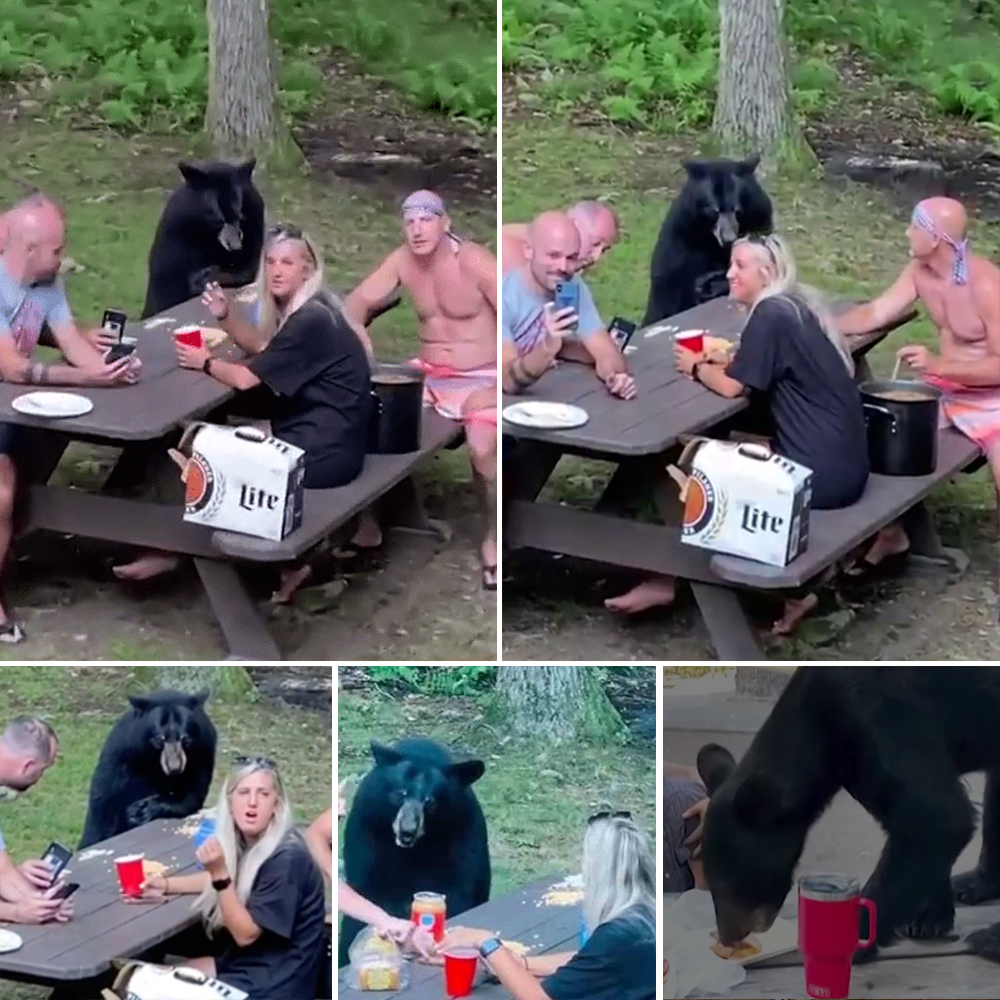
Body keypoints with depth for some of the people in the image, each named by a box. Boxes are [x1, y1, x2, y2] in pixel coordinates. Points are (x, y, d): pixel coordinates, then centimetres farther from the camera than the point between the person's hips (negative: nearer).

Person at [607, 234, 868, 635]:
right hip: (842, 463, 9)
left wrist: (697, 367, 6)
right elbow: (762, 369, 23)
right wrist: (718, 359, 7)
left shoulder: (770, 314, -14)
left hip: (821, 472, -9)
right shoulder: (795, 306, 13)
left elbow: (733, 386, -12)